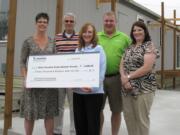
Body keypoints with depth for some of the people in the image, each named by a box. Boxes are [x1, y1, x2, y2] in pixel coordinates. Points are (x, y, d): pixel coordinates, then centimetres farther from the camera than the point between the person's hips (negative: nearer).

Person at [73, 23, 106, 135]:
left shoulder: (98, 49, -2)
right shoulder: (78, 50, 14)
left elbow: (102, 70, -10)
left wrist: (93, 87, -21)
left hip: (94, 92, -5)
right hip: (78, 92, 5)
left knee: (93, 123, 2)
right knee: (80, 123, 12)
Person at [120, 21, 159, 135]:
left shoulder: (149, 46, -5)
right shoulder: (130, 47, 14)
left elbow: (147, 67, -16)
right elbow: (122, 64, 9)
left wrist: (128, 77, -14)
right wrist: (123, 77, -11)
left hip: (143, 88, -6)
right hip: (127, 88, 6)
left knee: (141, 118, 3)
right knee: (128, 117, 12)